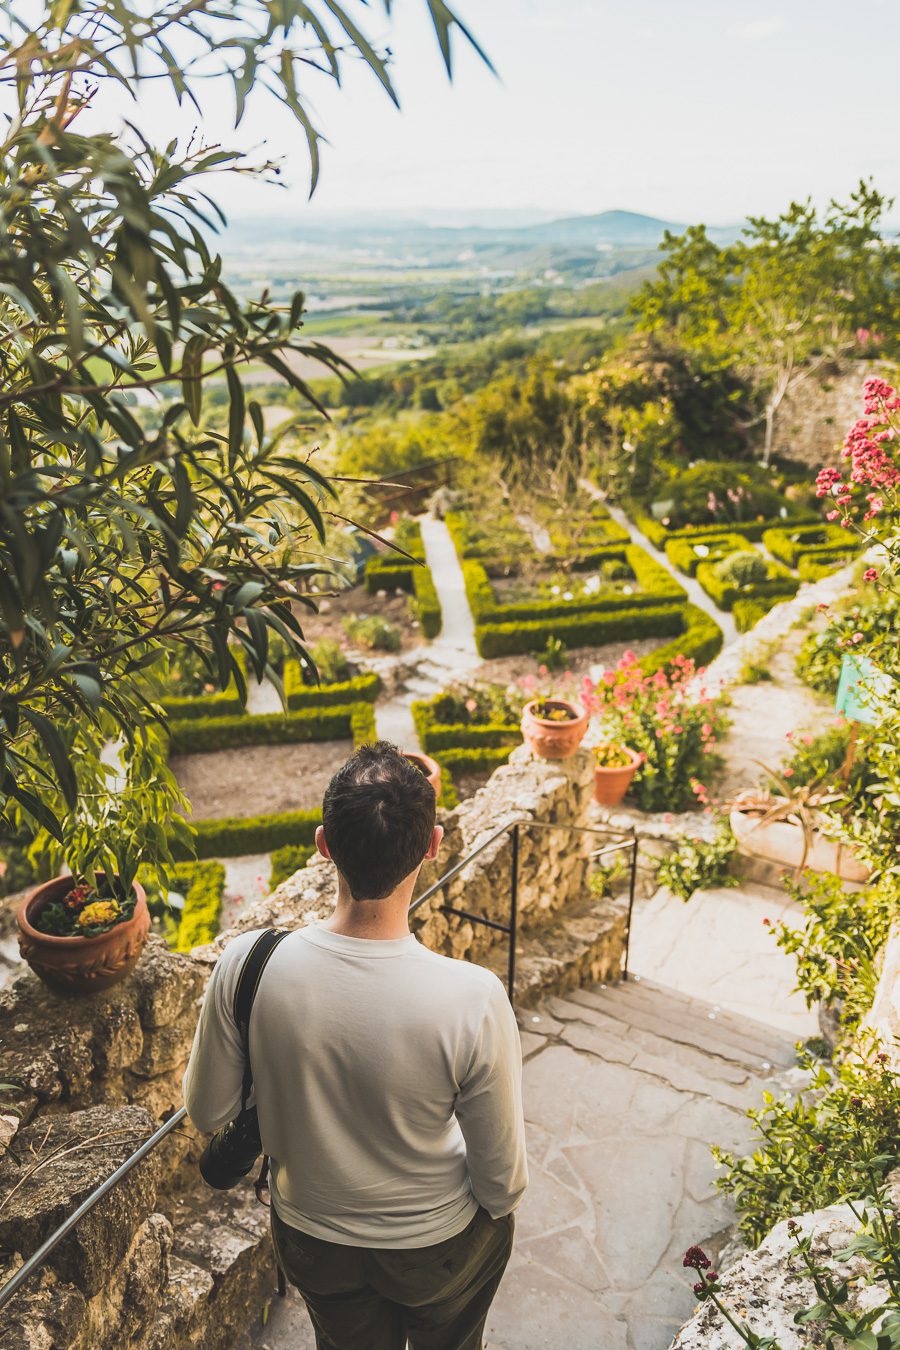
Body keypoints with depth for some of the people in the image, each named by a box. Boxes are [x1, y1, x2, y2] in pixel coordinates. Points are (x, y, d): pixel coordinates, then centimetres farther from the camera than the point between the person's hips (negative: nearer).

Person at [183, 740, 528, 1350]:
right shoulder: (473, 1000, -37)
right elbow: (502, 1176, -20)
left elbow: (208, 1111, -11)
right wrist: (499, 1208, 3)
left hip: (311, 1237, 2)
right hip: (437, 1244, -2)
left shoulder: (248, 964, -30)